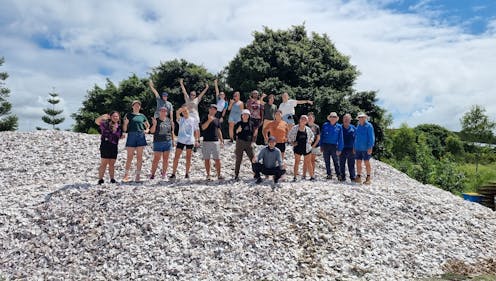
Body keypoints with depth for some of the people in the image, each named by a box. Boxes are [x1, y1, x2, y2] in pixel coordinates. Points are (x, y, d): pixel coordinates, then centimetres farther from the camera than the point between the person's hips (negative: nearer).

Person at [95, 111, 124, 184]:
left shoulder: (119, 127, 12)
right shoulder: (106, 124, -3)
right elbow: (97, 121, -18)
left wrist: (123, 136, 3)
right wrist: (102, 116, -33)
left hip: (114, 146, 5)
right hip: (105, 145, -5)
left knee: (112, 164, 11)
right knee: (104, 163, -5)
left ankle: (112, 179, 18)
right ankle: (100, 179, 1)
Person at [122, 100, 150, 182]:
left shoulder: (142, 116, 14)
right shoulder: (129, 115, 7)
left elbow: (148, 125, 25)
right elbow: (124, 128, 5)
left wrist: (147, 130, 7)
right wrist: (126, 122, -13)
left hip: (141, 136, 3)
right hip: (131, 136, -2)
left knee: (139, 157, 3)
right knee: (130, 157, -2)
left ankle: (138, 175, 9)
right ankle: (126, 175, 5)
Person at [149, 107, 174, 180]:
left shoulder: (169, 121, 10)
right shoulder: (156, 120, 0)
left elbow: (172, 131, 16)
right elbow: (152, 131, -4)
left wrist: (173, 140, 14)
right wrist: (154, 124, -19)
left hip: (168, 142, 3)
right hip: (158, 142, -3)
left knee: (166, 159, 7)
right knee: (156, 159, -4)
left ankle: (164, 173, 19)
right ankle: (152, 173, 5)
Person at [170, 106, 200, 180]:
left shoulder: (193, 120, 7)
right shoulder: (180, 119, 5)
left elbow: (196, 131, 9)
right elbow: (177, 112, -15)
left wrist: (197, 140, 4)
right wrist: (182, 108, -20)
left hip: (190, 141, 1)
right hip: (181, 140, 0)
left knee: (188, 158, 7)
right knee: (176, 157, -5)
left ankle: (187, 173, 18)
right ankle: (173, 174, -1)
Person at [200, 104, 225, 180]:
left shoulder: (217, 120, 13)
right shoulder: (205, 119, 3)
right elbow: (203, 127, -14)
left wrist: (221, 140, 10)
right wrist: (209, 120, -21)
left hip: (215, 141, 2)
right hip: (206, 141, -2)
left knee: (217, 159, 0)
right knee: (207, 159, 1)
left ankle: (219, 175, 8)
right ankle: (208, 175, 9)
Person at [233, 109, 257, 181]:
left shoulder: (251, 124, 7)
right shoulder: (238, 124, 3)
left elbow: (254, 134, 11)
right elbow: (234, 133, 3)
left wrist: (253, 142, 1)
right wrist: (237, 131, -17)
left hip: (249, 143, 2)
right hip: (240, 142, -1)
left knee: (253, 159, -2)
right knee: (238, 159, 0)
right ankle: (236, 175, 8)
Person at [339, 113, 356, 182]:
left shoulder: (353, 128, 7)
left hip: (350, 149, 0)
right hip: (342, 148, 1)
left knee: (351, 164, 2)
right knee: (342, 164, 5)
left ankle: (352, 177, 7)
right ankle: (343, 177, 14)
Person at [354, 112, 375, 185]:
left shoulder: (369, 126, -5)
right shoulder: (358, 126, 14)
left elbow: (371, 138, -9)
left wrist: (370, 147, -16)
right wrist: (354, 147, 15)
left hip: (365, 148, -6)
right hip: (358, 148, 6)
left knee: (367, 162, -2)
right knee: (358, 162, 6)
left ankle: (368, 178, 4)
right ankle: (358, 177, 12)